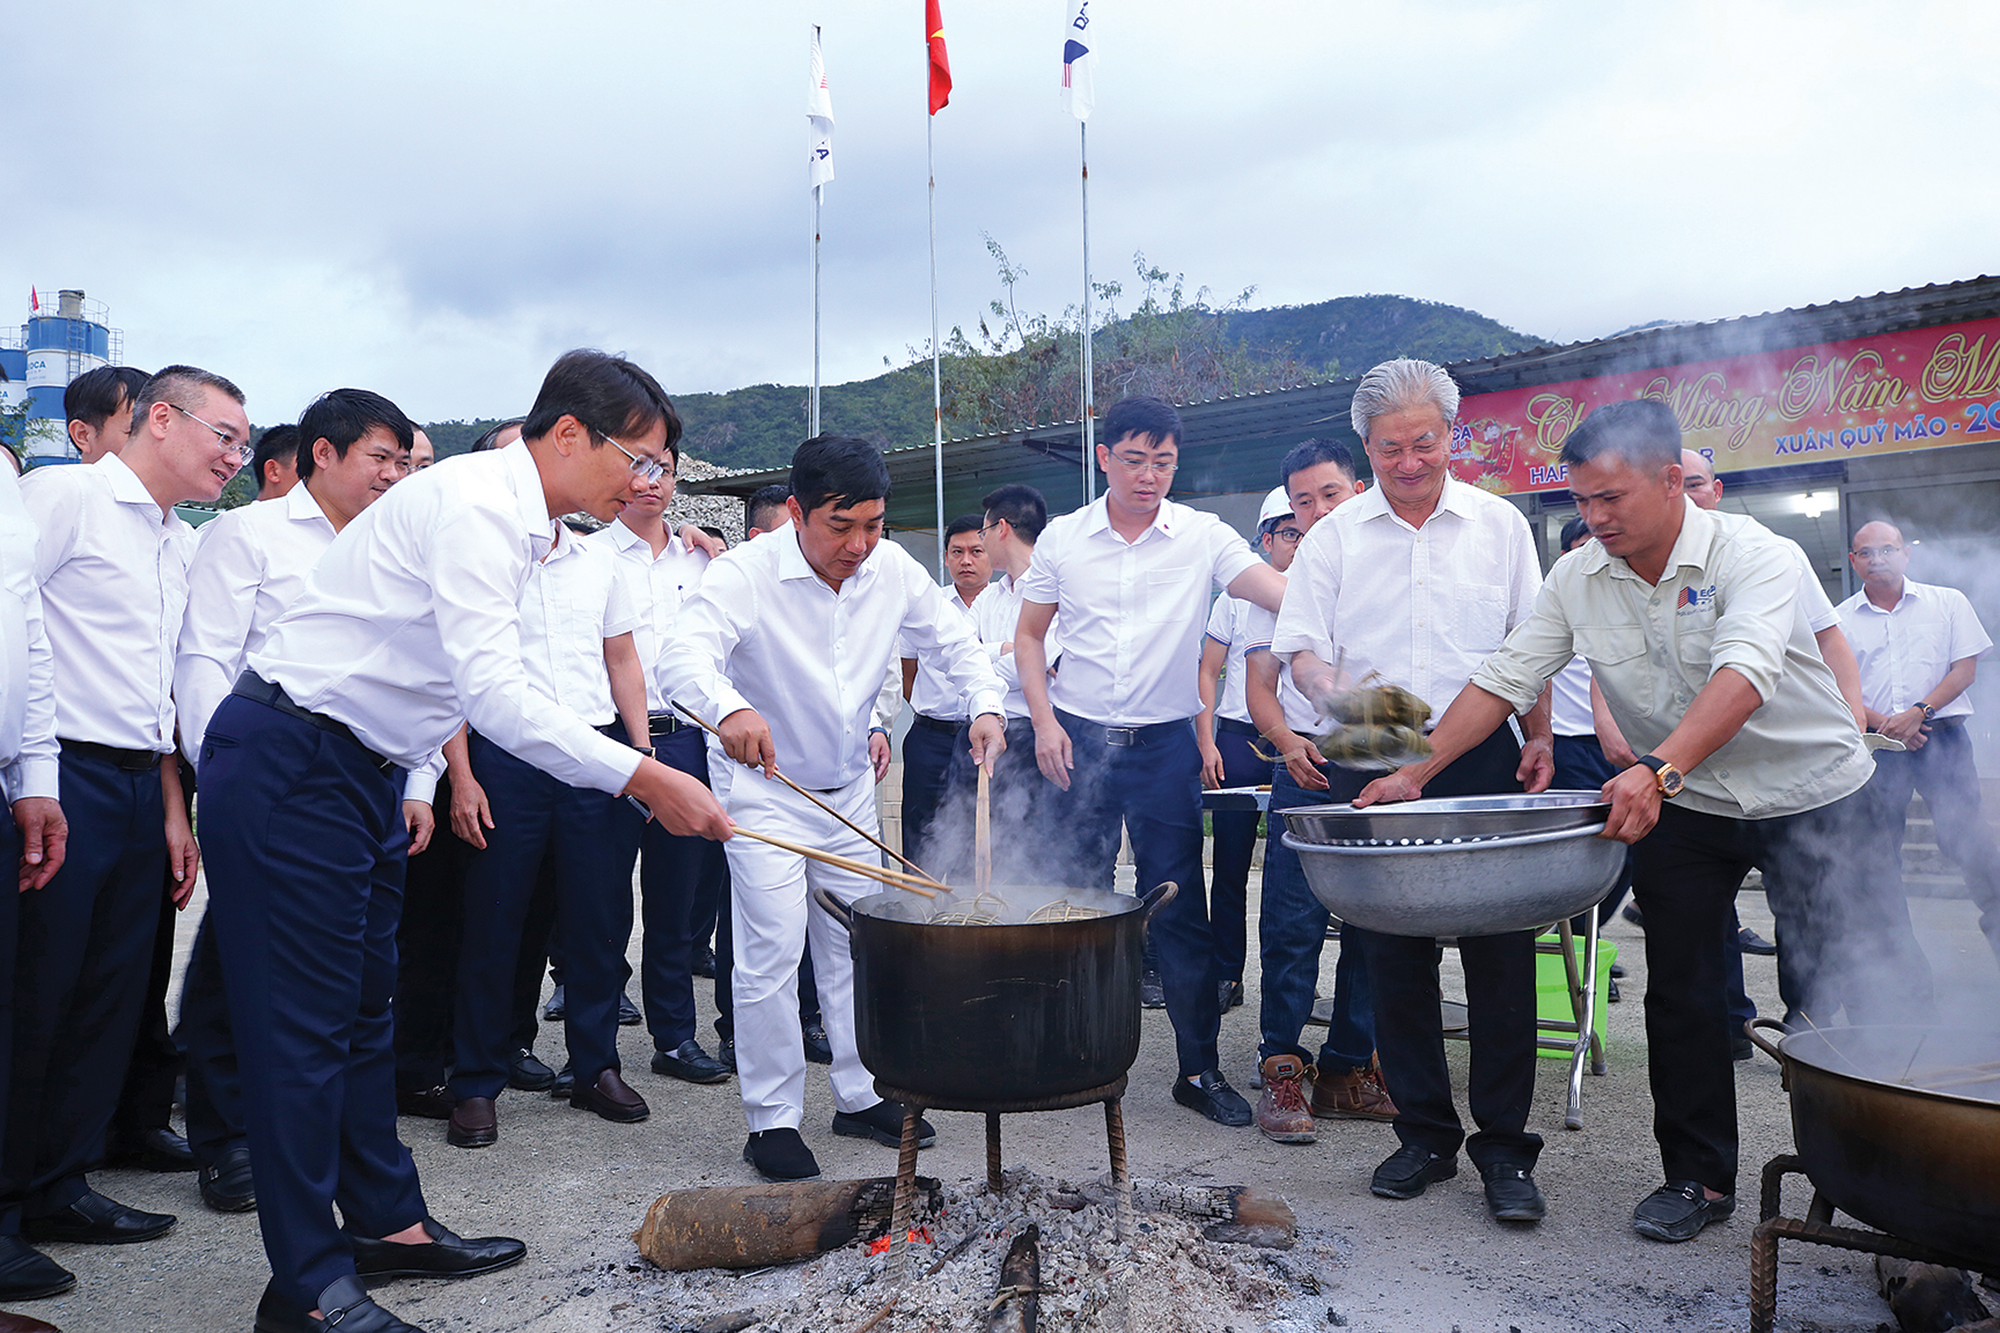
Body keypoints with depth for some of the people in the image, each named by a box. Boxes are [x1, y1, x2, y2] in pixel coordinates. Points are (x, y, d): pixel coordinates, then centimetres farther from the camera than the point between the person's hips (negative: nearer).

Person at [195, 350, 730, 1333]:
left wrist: (415, 790, 21)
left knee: (364, 1005, 16)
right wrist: (643, 778, -31)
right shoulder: (477, 505, -20)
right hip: (288, 767, -11)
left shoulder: (508, 515, 12)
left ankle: (388, 1223, 28)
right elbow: (494, 695, -30)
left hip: (355, 771, 11)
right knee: (303, 1021, -4)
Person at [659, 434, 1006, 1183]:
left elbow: (953, 640, 5)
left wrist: (985, 703, -14)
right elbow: (684, 658, -39)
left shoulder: (892, 569, -8)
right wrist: (729, 708, -61)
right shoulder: (746, 575, -24)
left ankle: (860, 1095, 27)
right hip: (763, 791, -5)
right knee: (770, 955, -7)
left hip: (849, 789, 5)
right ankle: (772, 1120, 7)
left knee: (857, 946, 13)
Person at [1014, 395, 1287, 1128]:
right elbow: (1029, 635, 9)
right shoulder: (1062, 538, 2)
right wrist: (1045, 722, -3)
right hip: (1077, 739, 1)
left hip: (1165, 743, -1)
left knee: (1182, 908, 0)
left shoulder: (1203, 536, -3)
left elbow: (1278, 589, -15)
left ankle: (1200, 1068, 13)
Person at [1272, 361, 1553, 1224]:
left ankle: (1504, 1145, 10)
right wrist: (1331, 687, -18)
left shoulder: (1498, 524, 9)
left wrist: (1540, 738, 4)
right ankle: (1425, 1134, 19)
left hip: (1482, 760, 0)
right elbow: (1299, 646, 3)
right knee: (1393, 955, 5)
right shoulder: (1334, 537, 6)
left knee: (1500, 950, -2)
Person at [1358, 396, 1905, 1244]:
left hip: (1811, 792, -3)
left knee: (1850, 983, 3)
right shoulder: (1577, 580, -7)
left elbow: (1742, 677, -38)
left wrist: (1659, 770, -54)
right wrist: (1416, 773, -13)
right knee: (1680, 992, 3)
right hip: (1682, 806, 4)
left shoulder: (1749, 555, -22)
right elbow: (1503, 680, -5)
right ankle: (1698, 1175, 16)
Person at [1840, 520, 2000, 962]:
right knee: (1879, 849, 4)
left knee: (1964, 835, -12)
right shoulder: (1840, 619, 9)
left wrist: (1918, 712, -12)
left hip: (1941, 735, -1)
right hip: (1876, 743, 1)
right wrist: (1883, 723, -11)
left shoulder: (1947, 602, 8)